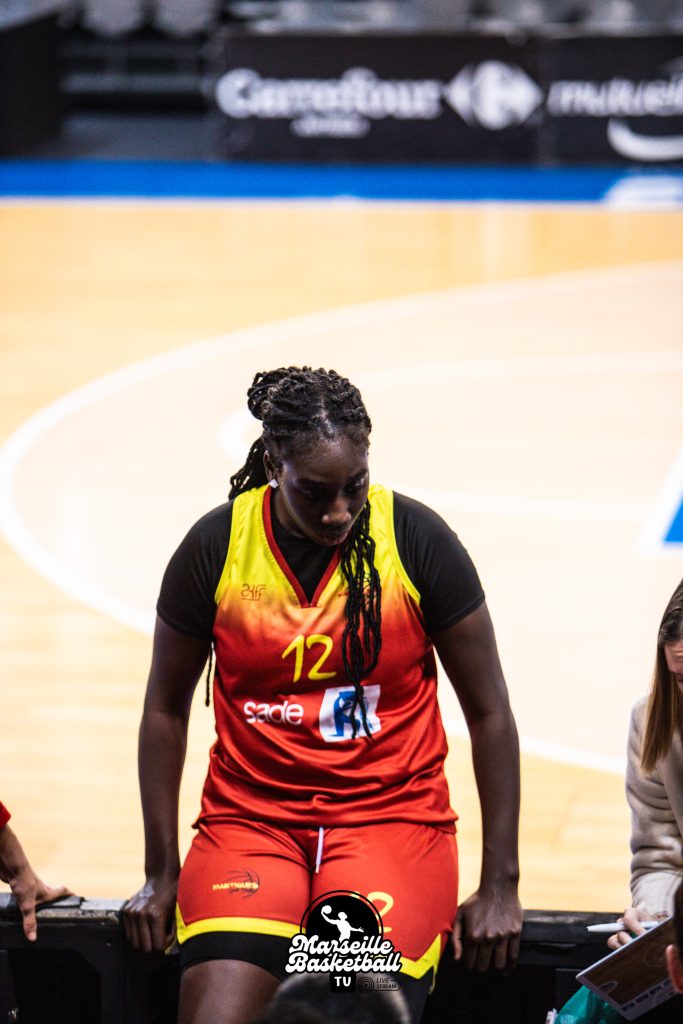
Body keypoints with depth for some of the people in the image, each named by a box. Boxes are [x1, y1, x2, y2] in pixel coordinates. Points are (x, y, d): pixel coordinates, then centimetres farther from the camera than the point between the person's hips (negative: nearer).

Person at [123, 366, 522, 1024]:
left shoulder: (417, 540, -6)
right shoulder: (215, 547, -3)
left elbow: (489, 712, 3)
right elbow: (166, 709, 11)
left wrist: (500, 886, 3)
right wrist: (161, 873, 12)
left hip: (392, 814, -1)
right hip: (249, 815, 1)